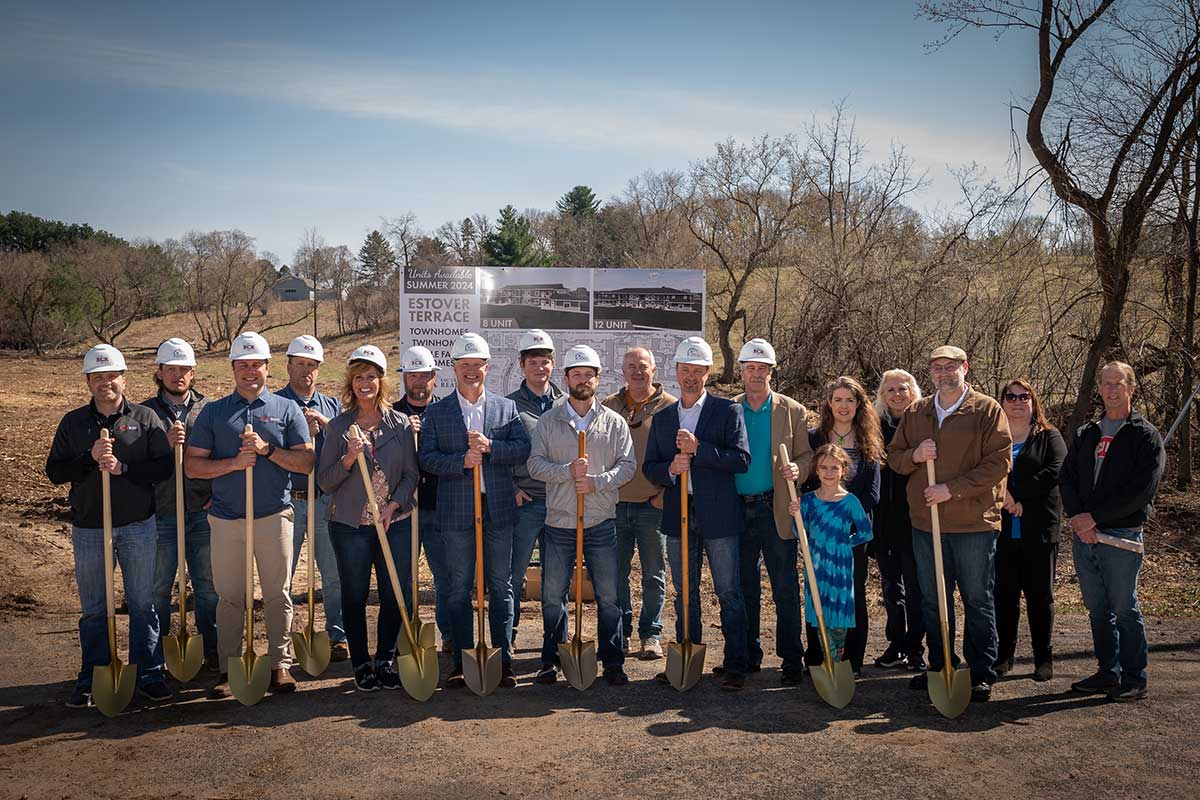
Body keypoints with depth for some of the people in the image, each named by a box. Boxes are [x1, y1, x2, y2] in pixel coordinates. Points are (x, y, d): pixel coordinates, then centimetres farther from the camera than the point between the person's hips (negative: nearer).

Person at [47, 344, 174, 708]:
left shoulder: (145, 418, 1)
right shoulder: (73, 422, 6)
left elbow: (164, 466, -5)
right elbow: (54, 471, 2)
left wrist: (123, 467, -18)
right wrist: (90, 457, -14)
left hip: (139, 526, -1)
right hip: (89, 529, 1)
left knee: (143, 604, 6)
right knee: (94, 609, 9)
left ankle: (148, 674, 16)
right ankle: (91, 679, 20)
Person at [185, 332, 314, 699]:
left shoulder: (286, 409, 6)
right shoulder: (213, 412, 7)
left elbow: (306, 461, -1)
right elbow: (192, 465, 2)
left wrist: (267, 449, -14)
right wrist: (233, 463, -13)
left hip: (274, 516, -1)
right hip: (226, 519, 1)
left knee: (277, 594, 5)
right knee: (229, 596, 7)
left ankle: (280, 664, 14)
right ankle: (228, 668, 17)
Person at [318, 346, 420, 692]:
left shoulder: (400, 424, 3)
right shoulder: (338, 426, 1)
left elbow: (411, 475, 5)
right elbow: (324, 481, 0)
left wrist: (394, 504, -10)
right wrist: (348, 460, -17)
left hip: (395, 523, 1)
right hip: (350, 524, -1)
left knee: (396, 595, 4)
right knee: (355, 597, 6)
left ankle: (385, 661, 23)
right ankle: (361, 665, 21)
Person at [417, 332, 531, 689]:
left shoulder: (507, 408, 9)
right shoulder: (436, 412, 7)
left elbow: (523, 449, -1)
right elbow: (426, 458, -2)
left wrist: (489, 446, -16)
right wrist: (462, 462, -16)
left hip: (499, 509, 1)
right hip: (457, 510, 0)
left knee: (501, 586, 5)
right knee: (459, 588, 5)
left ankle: (503, 659, 12)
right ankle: (462, 660, 14)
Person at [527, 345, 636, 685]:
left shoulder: (614, 422, 6)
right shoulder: (549, 420, 5)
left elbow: (628, 464, 1)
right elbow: (535, 464, -2)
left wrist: (596, 482, -14)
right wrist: (568, 471, -17)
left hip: (602, 522, 0)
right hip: (559, 522, 0)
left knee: (609, 597, 6)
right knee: (552, 596, 8)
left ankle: (612, 661, 18)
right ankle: (551, 660, 22)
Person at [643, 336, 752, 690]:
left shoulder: (728, 411, 0)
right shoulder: (662, 417, 13)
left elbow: (742, 459, -11)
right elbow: (649, 467, 11)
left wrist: (698, 449, -18)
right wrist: (670, 469, -11)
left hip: (719, 515, -4)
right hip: (678, 515, 4)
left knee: (729, 593, 2)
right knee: (684, 594, 12)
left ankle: (735, 665, 10)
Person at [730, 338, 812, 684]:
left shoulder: (793, 411, 3)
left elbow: (806, 455, 3)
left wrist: (797, 470, -17)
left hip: (775, 510, -2)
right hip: (738, 510, 2)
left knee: (785, 589, 0)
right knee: (744, 588, 11)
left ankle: (791, 660, 10)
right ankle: (748, 656, 22)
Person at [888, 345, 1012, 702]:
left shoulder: (987, 411, -4)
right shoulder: (915, 412, 10)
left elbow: (999, 462, -11)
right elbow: (893, 456, 14)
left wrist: (952, 489, -17)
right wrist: (914, 455, -9)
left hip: (974, 524, -4)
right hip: (925, 522, 5)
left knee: (978, 602, 5)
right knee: (933, 601, 13)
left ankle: (982, 674, 16)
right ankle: (939, 667, 26)